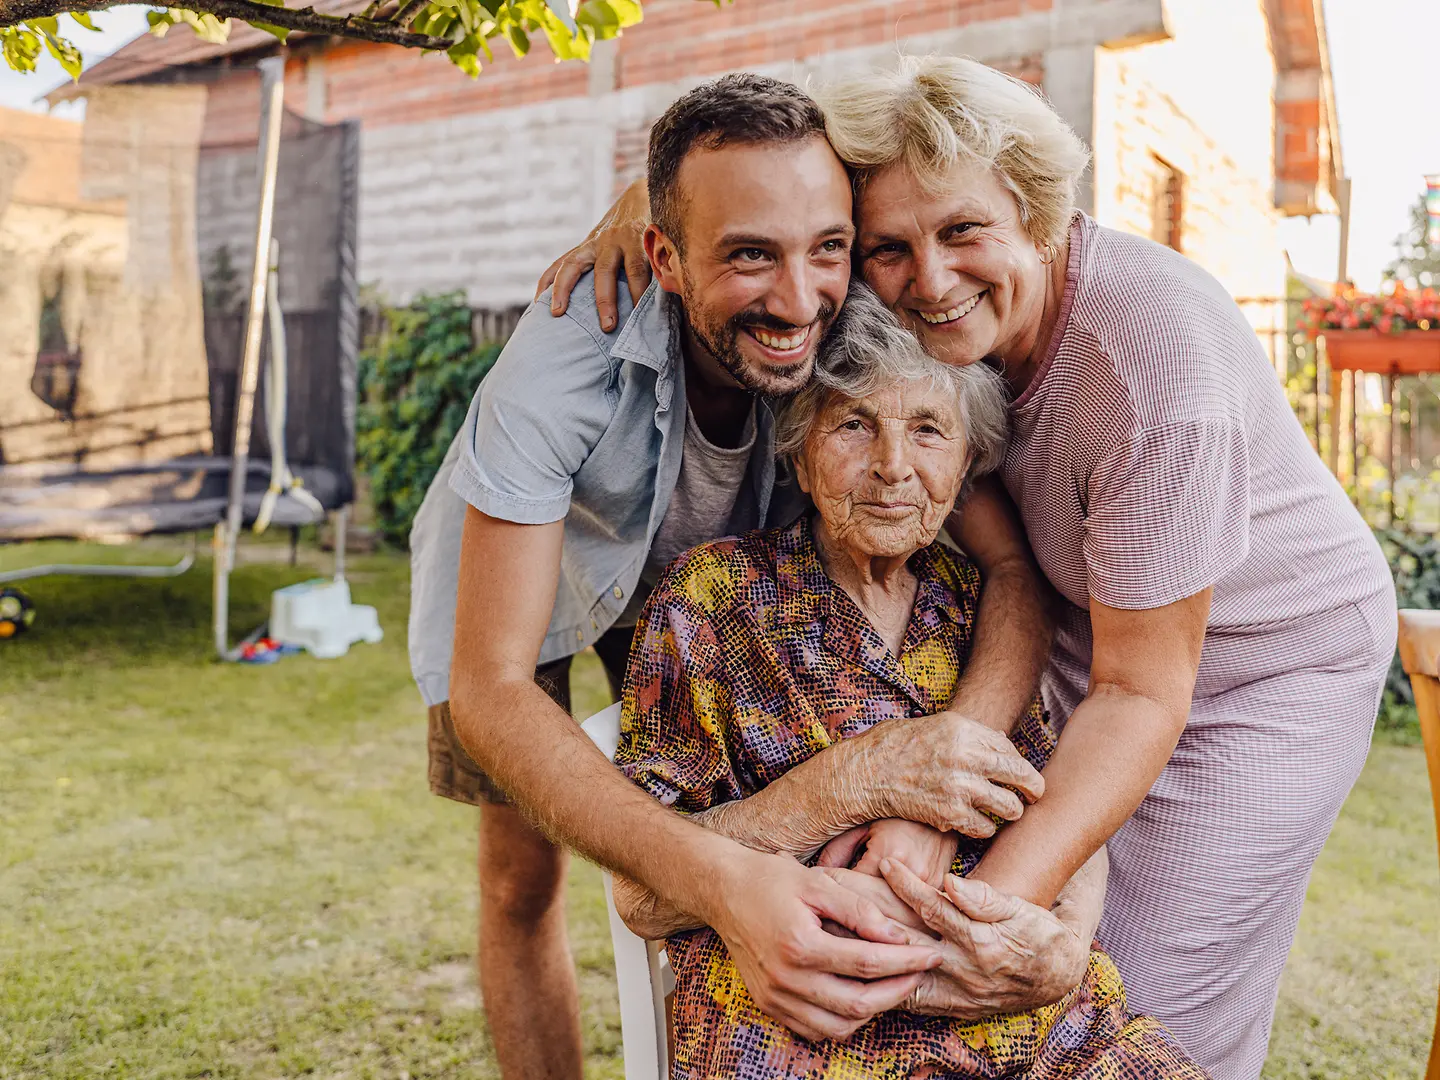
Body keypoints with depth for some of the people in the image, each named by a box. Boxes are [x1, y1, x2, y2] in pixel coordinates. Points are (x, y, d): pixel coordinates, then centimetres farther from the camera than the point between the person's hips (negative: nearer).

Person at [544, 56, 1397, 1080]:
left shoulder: (1156, 360, -35)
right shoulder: (948, 309, -16)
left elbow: (1140, 691, -31)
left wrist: (993, 903, -40)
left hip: (1266, 662, -5)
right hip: (1086, 628, 5)